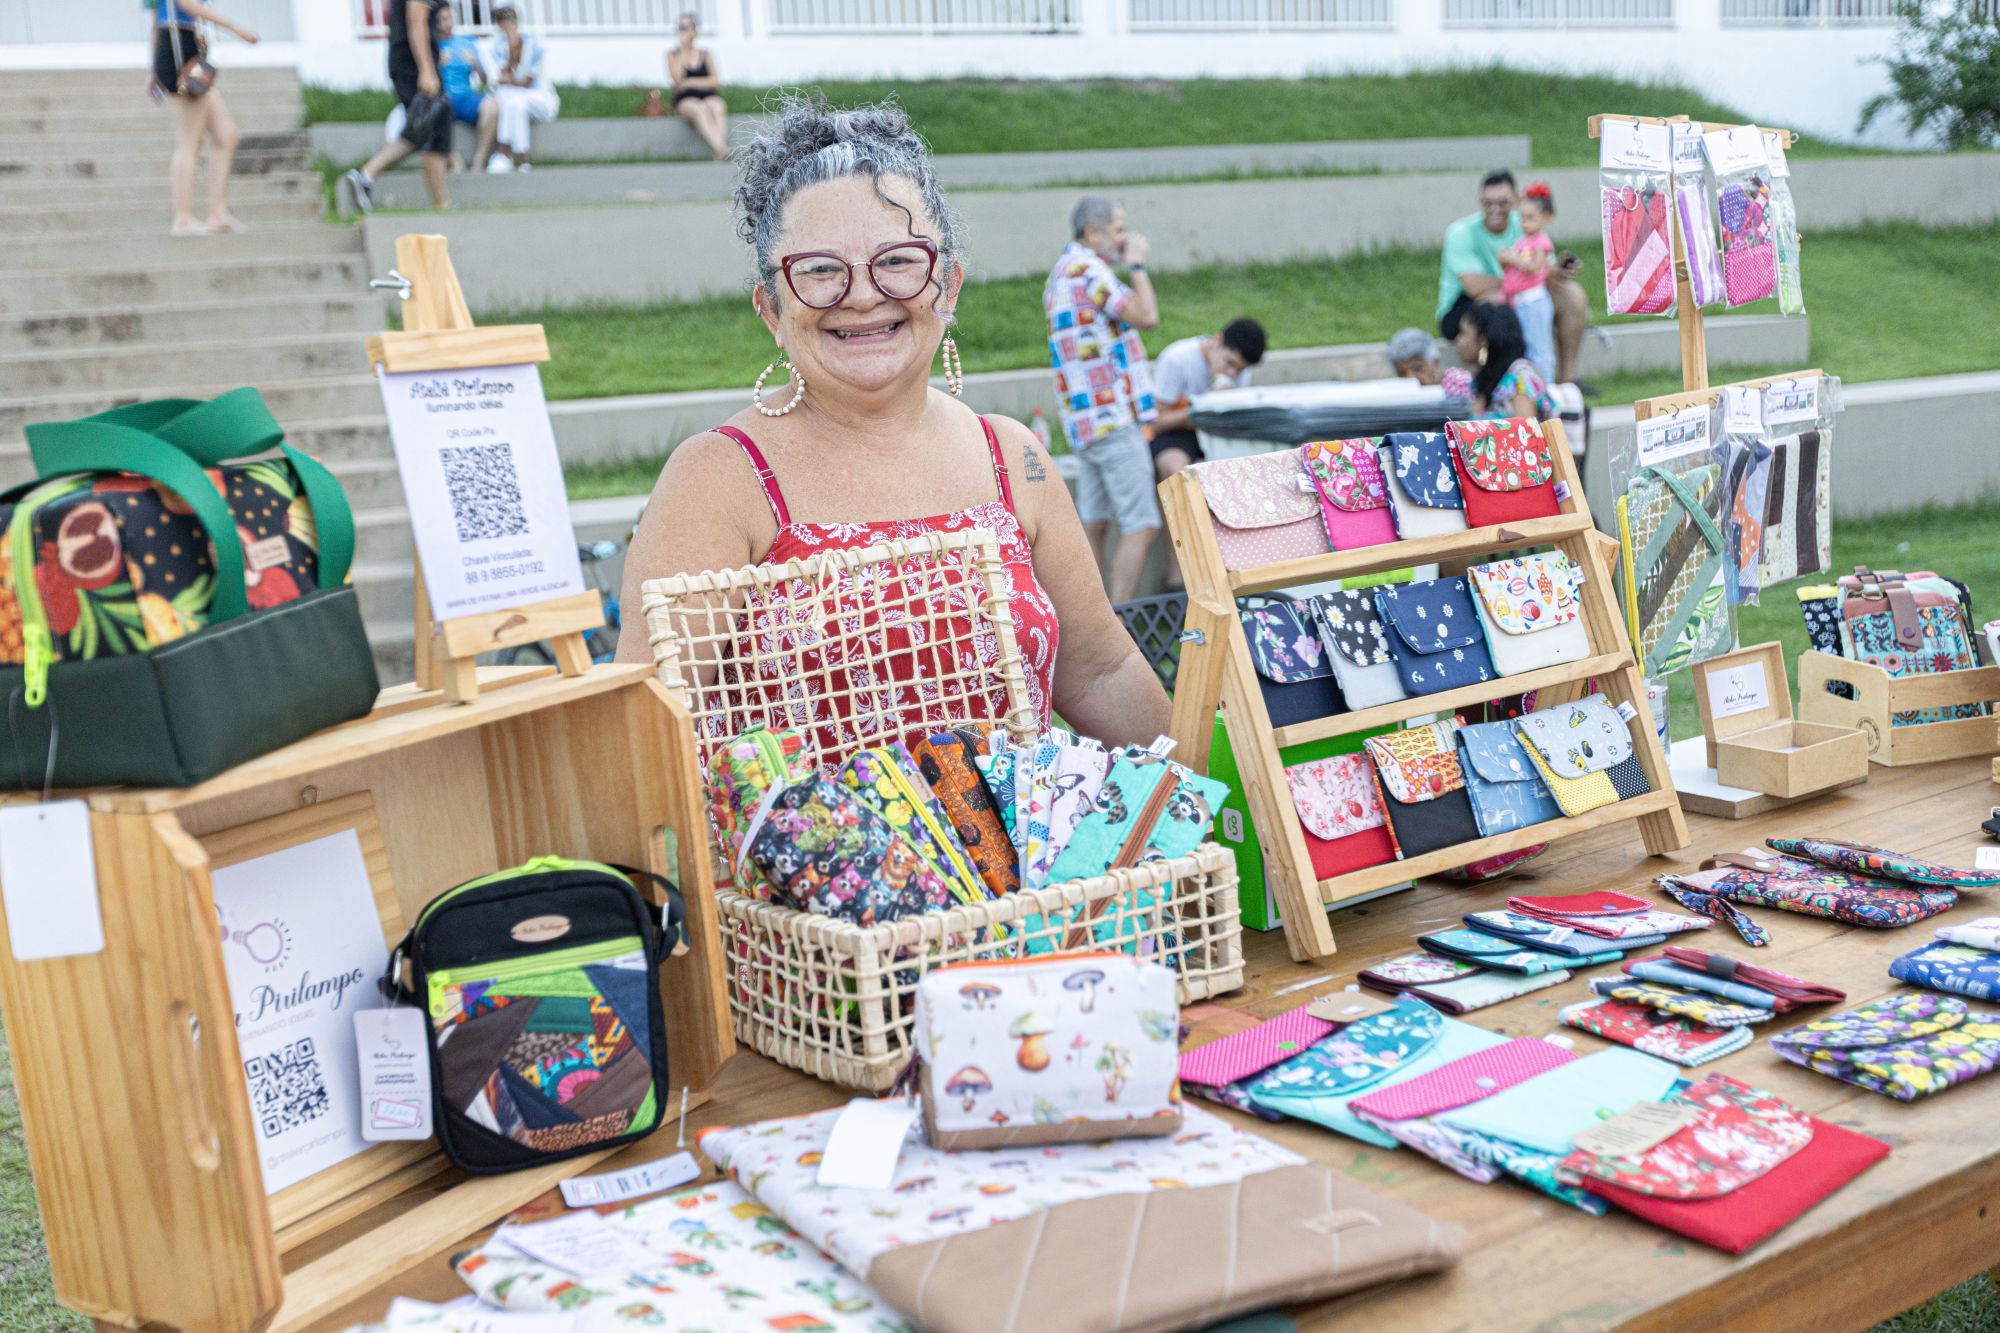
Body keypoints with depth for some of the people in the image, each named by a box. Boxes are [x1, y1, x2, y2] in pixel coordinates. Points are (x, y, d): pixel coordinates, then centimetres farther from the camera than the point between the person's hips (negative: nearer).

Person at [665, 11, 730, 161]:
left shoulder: (707, 54, 17)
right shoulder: (672, 55, 14)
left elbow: (716, 81, 5)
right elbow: (677, 79, -4)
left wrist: (691, 82, -2)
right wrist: (683, 51, 0)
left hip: (708, 97, 2)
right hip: (685, 100, -2)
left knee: (718, 107, -35)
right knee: (700, 109, -37)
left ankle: (719, 154, -55)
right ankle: (721, 149, -59)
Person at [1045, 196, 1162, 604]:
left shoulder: (1061, 272, 19)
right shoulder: (1087, 269, -13)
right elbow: (1146, 316, -19)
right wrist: (1137, 265, -9)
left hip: (1084, 419, 10)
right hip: (1113, 415, -10)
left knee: (1093, 524, 11)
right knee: (1141, 525, -9)